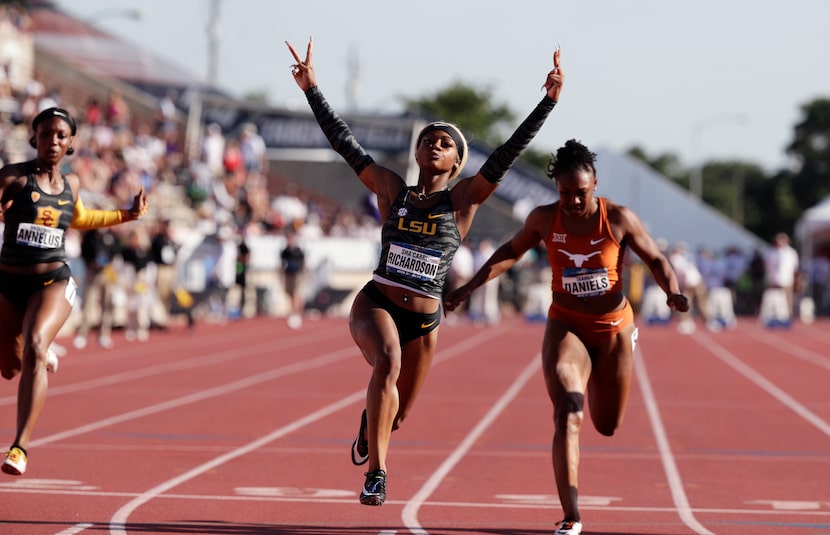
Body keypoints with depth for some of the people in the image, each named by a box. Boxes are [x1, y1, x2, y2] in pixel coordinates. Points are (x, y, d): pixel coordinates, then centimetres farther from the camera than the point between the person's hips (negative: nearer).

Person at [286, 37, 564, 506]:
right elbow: (346, 143, 3)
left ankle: (370, 425, 54)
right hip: (375, 304, -2)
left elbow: (510, 151, -5)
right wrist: (312, 89, 0)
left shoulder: (464, 200, 1)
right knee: (388, 362, -35)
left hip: (425, 320, 2)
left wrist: (549, 101, -10)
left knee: (395, 417, 13)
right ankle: (376, 473, -34)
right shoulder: (392, 189, 3)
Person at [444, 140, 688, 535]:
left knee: (607, 426, 16)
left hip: (613, 328, 1)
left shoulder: (619, 219, -12)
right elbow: (511, 252, 11)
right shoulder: (544, 219, -8)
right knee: (567, 415, -23)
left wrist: (673, 292, -20)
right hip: (566, 327, -1)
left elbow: (655, 259, 0)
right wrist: (468, 289, 7)